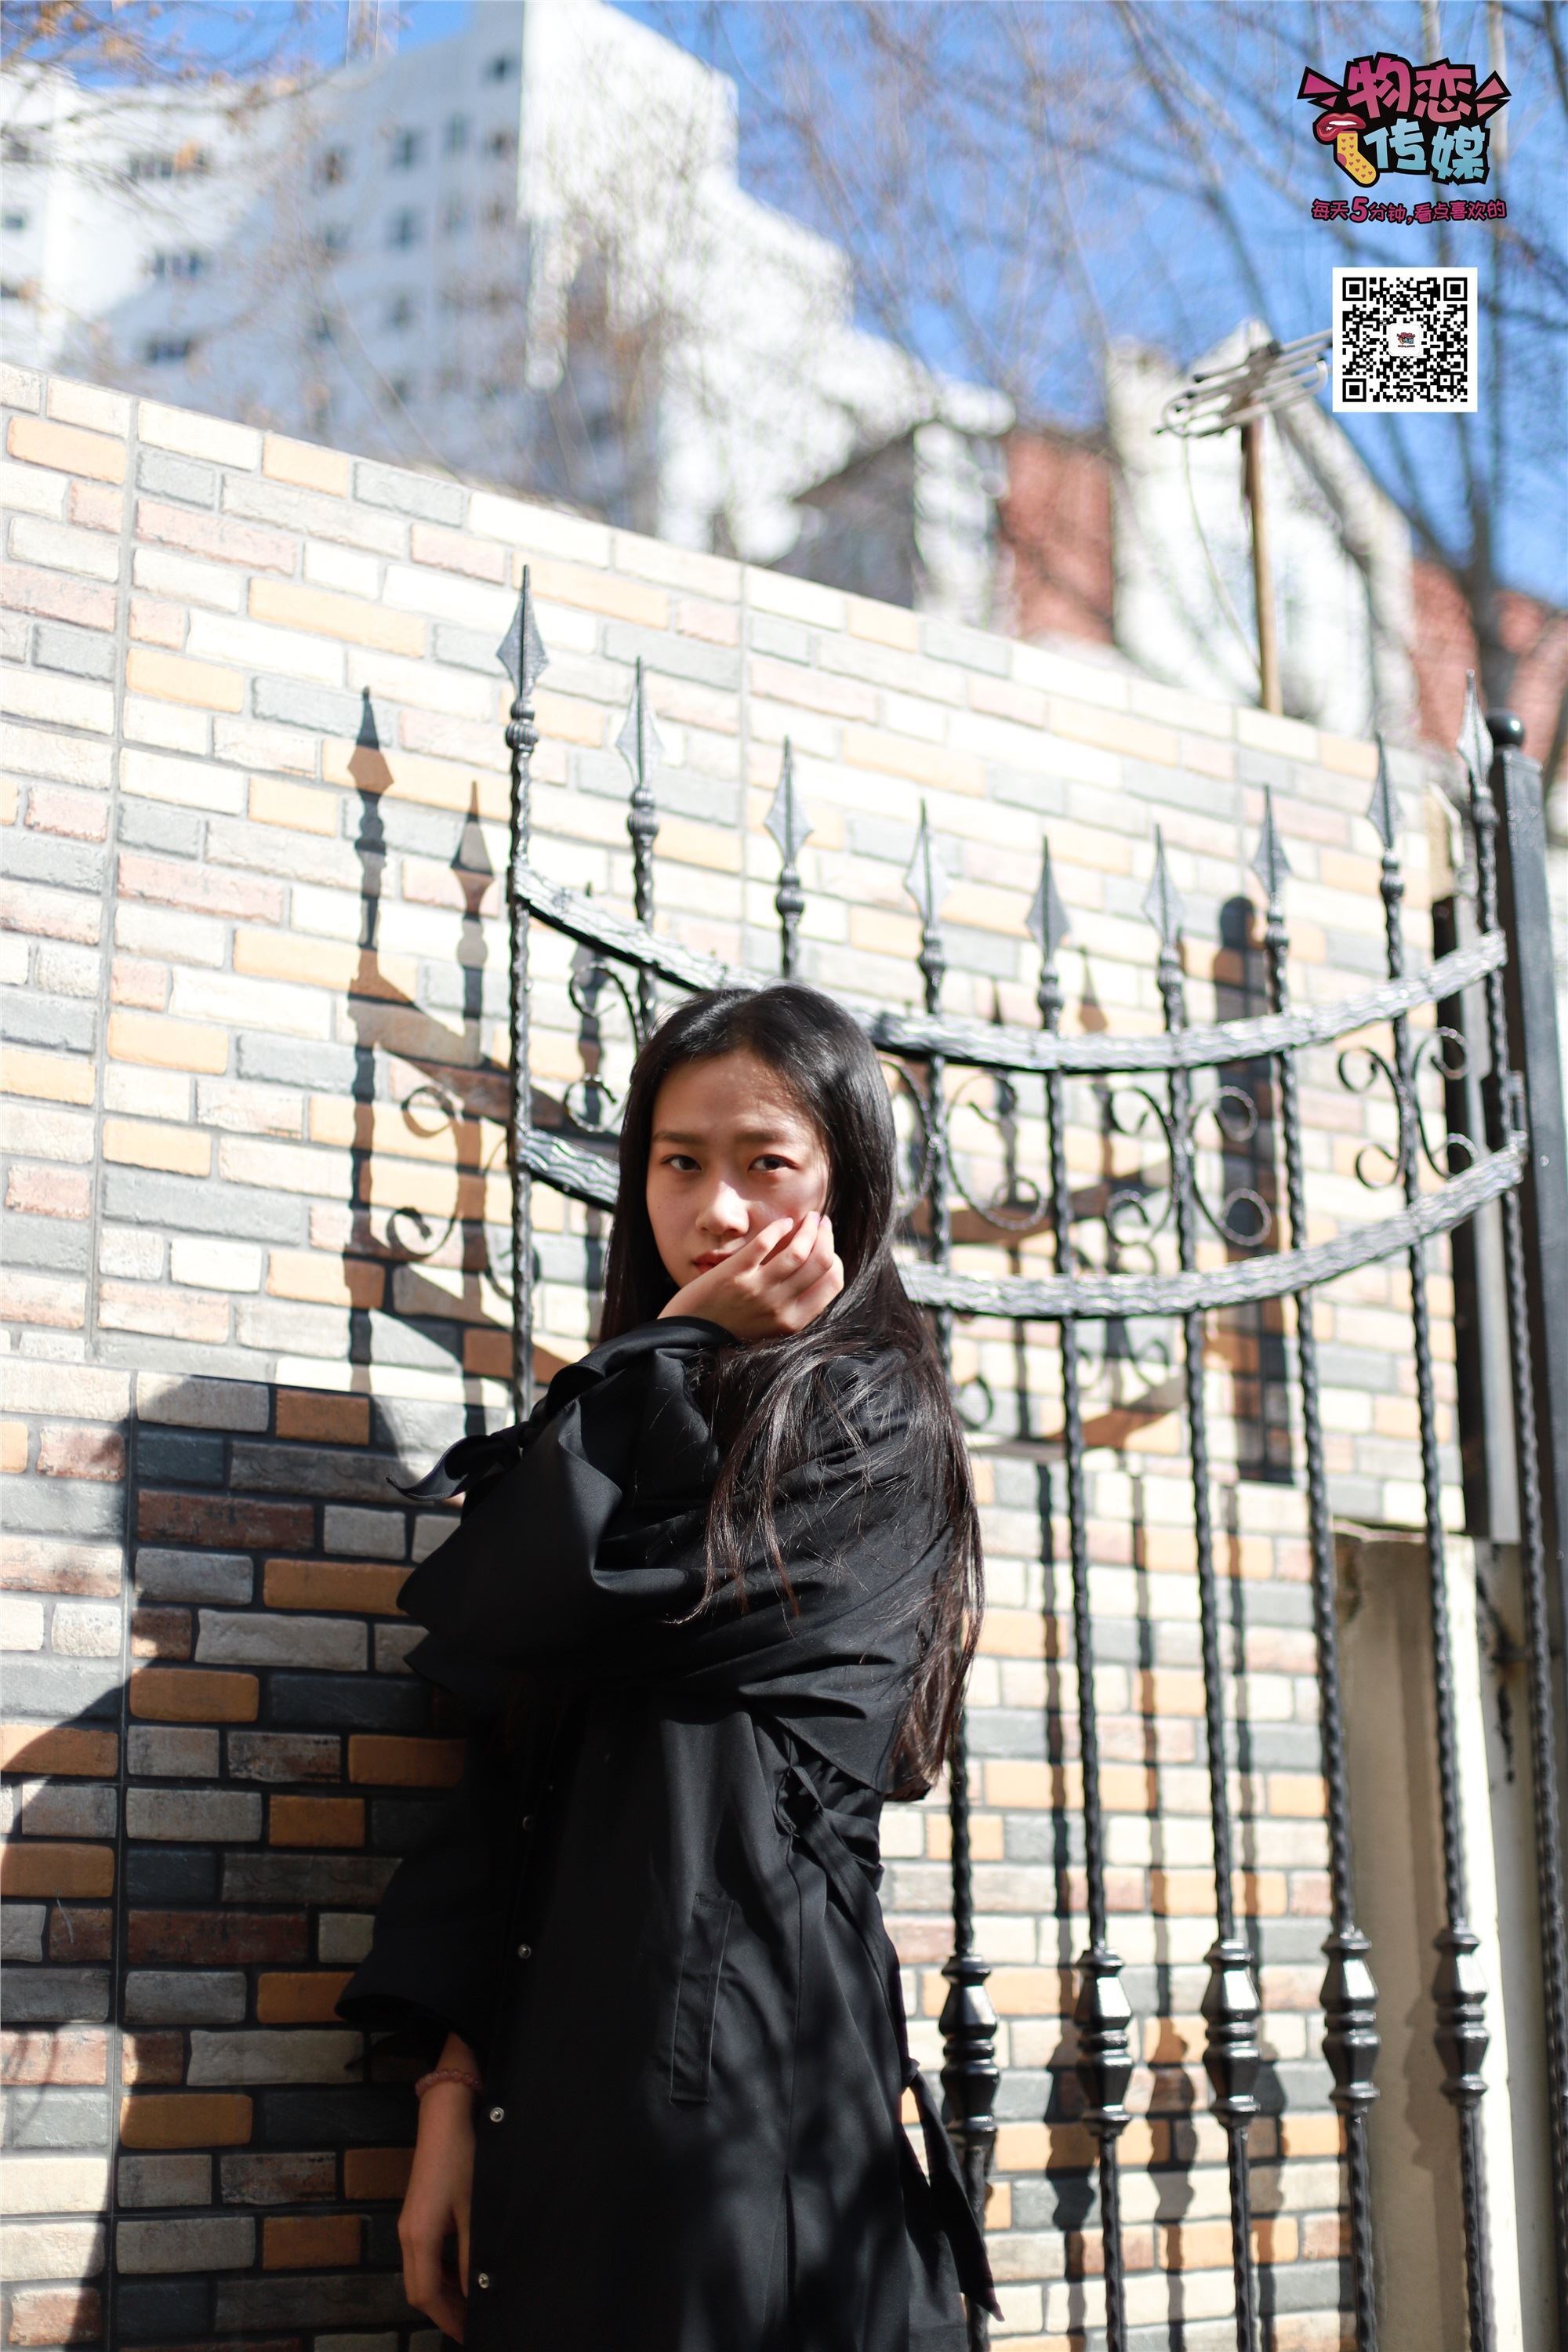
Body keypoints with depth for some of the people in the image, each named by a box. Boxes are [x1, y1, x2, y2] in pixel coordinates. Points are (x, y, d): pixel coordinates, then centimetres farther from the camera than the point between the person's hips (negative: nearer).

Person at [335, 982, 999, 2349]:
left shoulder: (867, 1425, -5)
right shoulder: (656, 1441, 17)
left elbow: (480, 1628, -13)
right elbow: (508, 1780, 11)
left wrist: (674, 1346, -3)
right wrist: (457, 2084, 2)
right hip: (564, 2076, 7)